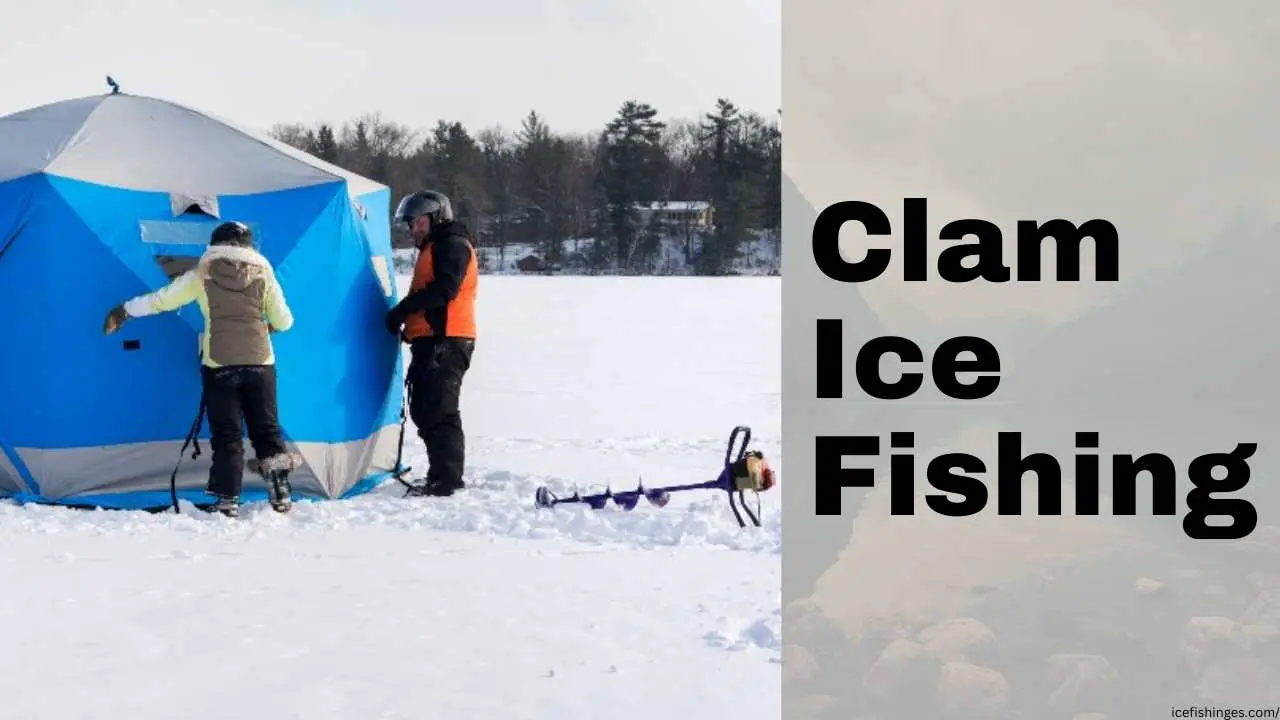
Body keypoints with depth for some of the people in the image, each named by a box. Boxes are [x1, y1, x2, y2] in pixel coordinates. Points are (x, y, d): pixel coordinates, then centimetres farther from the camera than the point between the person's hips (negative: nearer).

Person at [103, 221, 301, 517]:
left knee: (226, 435, 4)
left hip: (219, 364, -1)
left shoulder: (203, 273, 4)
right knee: (267, 429, 10)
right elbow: (284, 322, 10)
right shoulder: (263, 271, 7)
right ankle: (280, 494, 4)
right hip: (260, 363, 1)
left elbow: (161, 299, 8)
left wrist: (123, 311, 20)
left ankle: (228, 501, 1)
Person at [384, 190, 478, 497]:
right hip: (430, 341, 11)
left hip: (445, 341, -11)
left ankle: (447, 479, -13)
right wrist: (409, 324, 11)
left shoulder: (452, 245, -6)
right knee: (423, 410, 12)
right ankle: (440, 475, 19)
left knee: (439, 411, -13)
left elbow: (444, 289, -19)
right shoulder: (432, 250, 27)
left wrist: (403, 310, -16)